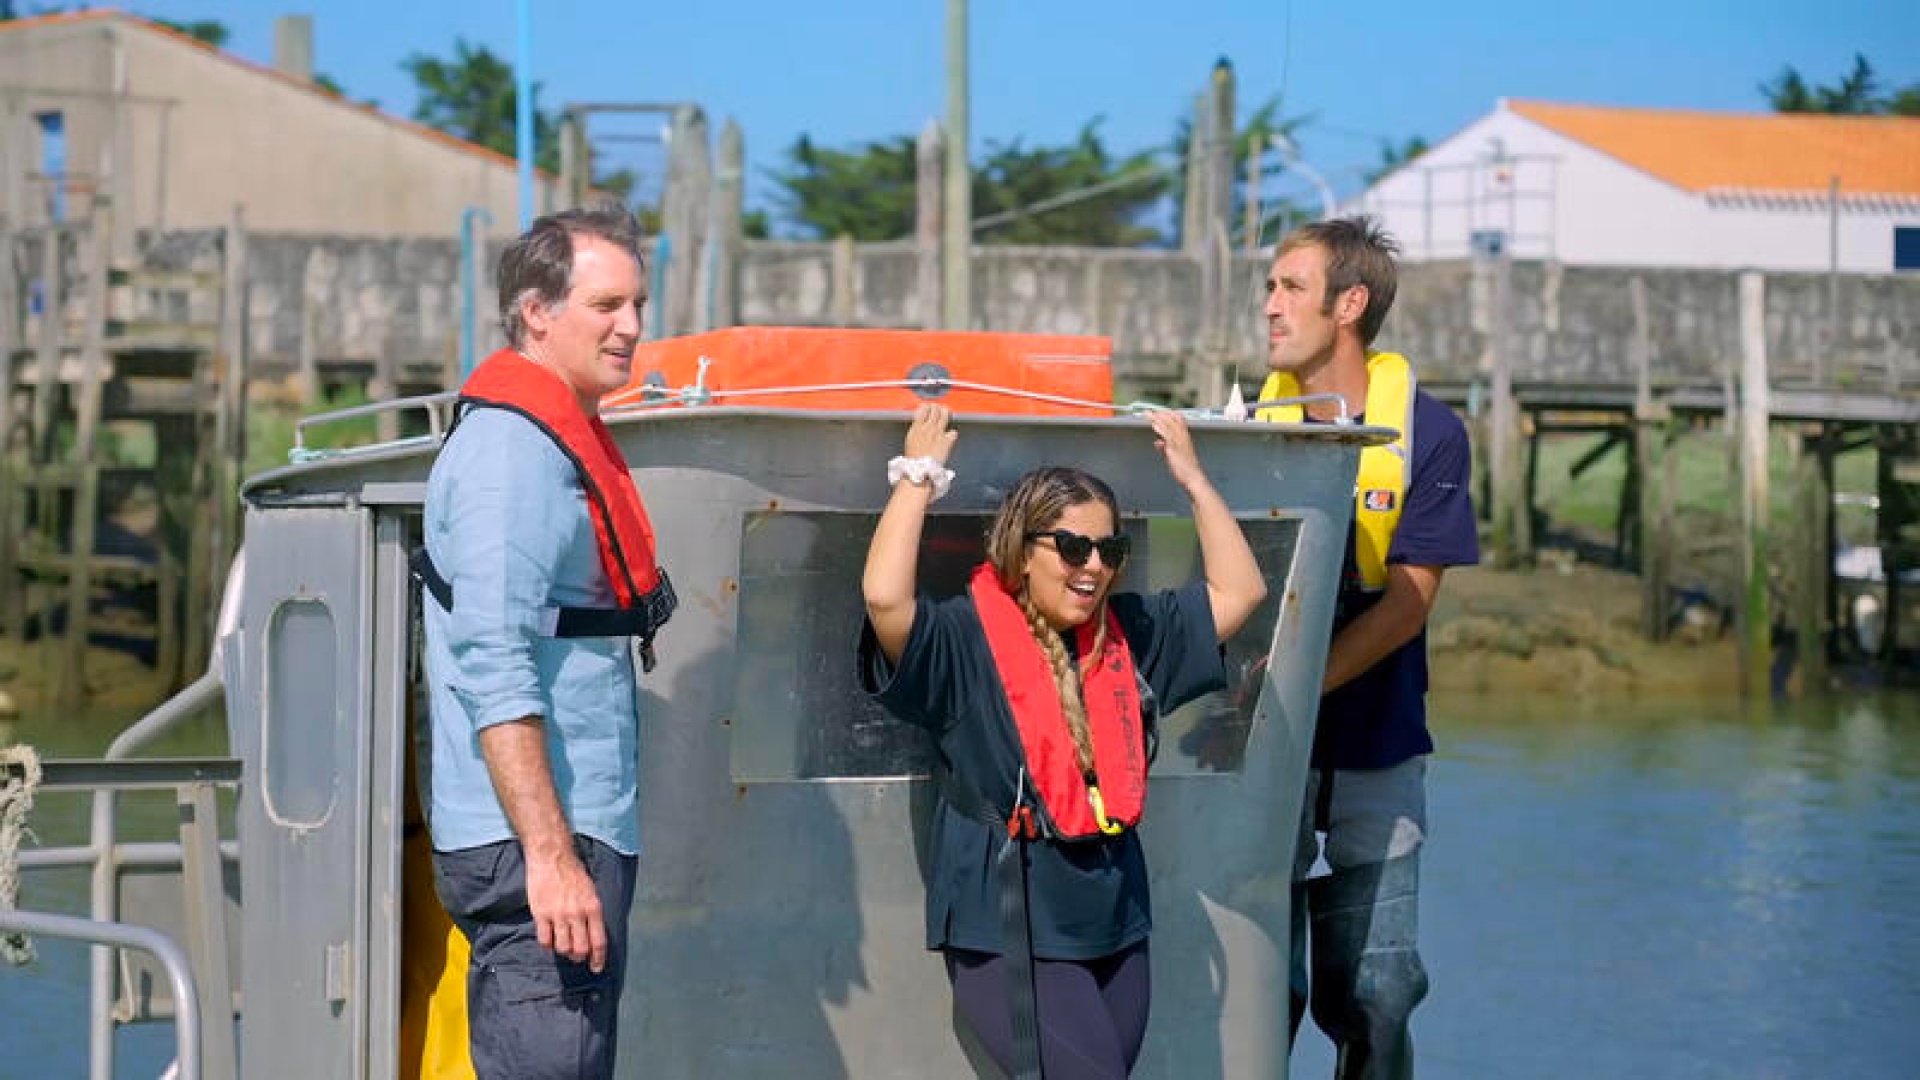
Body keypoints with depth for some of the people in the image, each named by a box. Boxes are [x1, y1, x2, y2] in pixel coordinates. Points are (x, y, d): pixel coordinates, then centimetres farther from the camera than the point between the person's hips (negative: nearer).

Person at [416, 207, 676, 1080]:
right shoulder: (513, 448, -13)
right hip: (534, 846, -11)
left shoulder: (566, 440, 19)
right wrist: (550, 857, -26)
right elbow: (493, 670, -22)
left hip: (578, 839, 11)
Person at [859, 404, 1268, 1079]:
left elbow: (1239, 591, 15)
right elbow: (885, 597, -26)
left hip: (1114, 922, 6)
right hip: (1011, 926, -6)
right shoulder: (964, 641, -8)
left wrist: (1192, 478, 12)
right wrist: (919, 474, -16)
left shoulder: (1129, 633, 10)